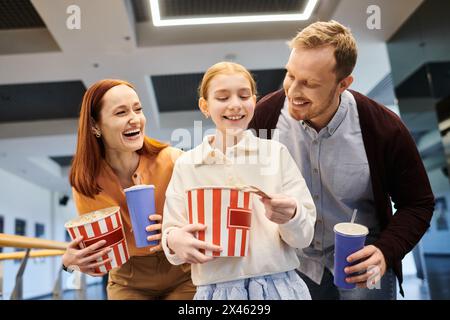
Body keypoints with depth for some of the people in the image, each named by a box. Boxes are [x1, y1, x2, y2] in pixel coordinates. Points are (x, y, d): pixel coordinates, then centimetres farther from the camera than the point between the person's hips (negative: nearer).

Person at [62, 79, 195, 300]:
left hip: (182, 277, -1)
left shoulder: (172, 160, -22)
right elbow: (93, 242, -2)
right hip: (127, 284, 2)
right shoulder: (84, 181, -14)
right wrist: (71, 259, -23)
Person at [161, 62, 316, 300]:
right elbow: (172, 231, 0)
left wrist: (290, 217, -24)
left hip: (278, 286, 0)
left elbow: (305, 236, -4)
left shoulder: (276, 153, -5)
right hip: (215, 290, 1)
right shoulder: (186, 165, -2)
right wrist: (175, 241, -21)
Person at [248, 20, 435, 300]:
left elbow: (418, 204, -7)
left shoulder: (385, 129, -19)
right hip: (292, 263, 1)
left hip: (362, 266, -1)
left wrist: (386, 251, -21)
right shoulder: (264, 114, -18)